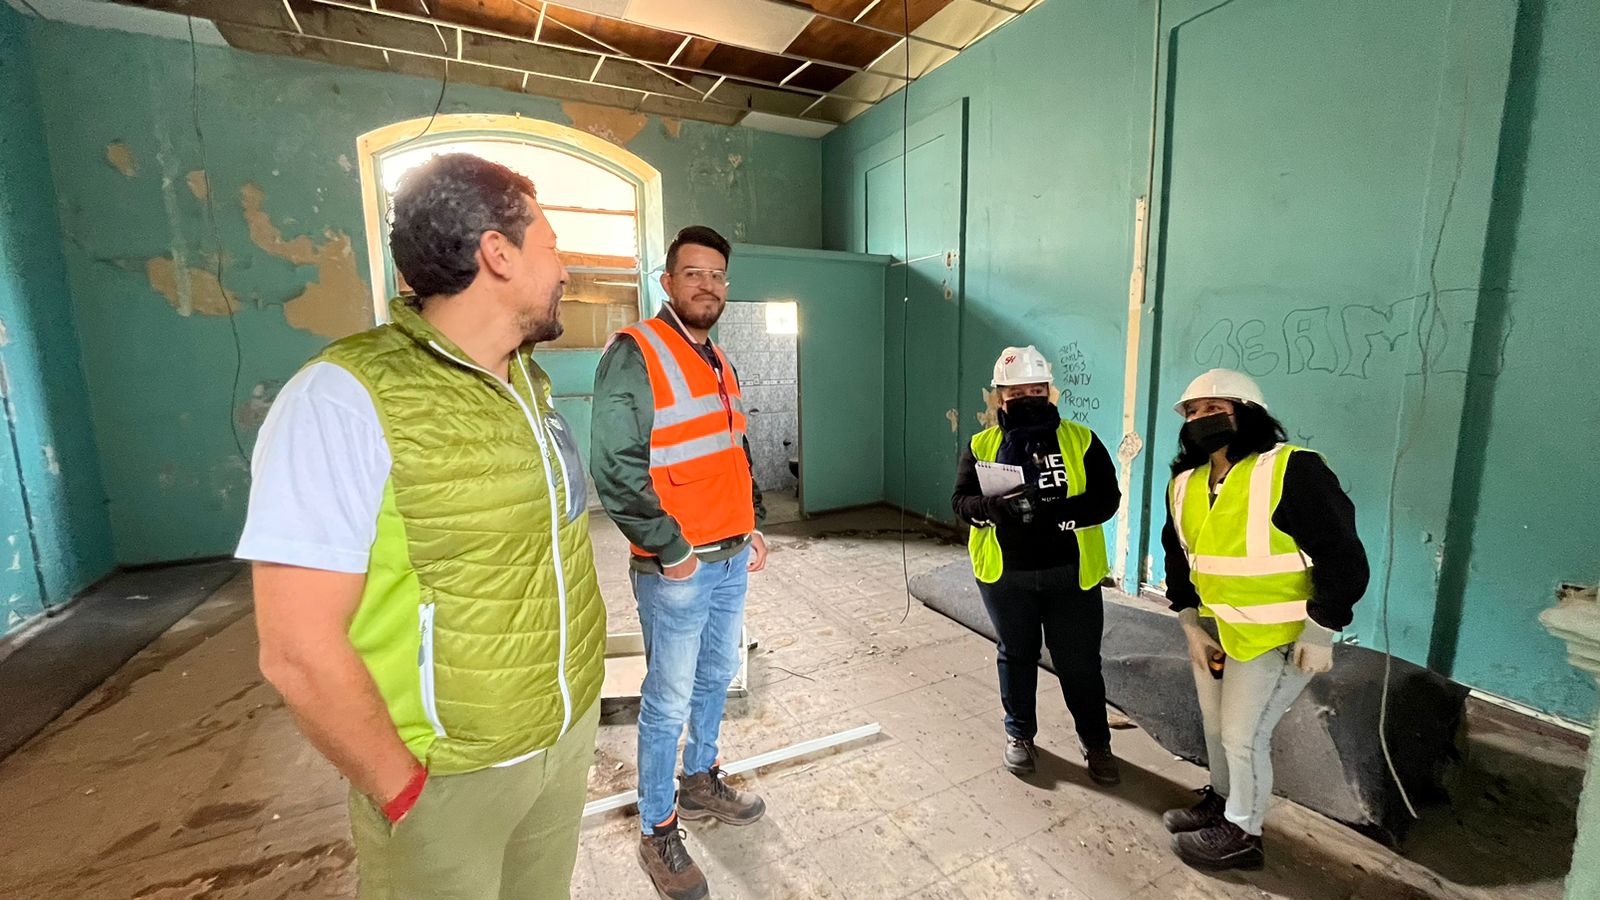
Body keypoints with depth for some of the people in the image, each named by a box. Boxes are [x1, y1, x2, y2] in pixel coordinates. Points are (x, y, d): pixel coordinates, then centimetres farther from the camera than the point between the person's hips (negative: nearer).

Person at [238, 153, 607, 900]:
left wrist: (573, 703, 11)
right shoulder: (347, 399, -22)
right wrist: (405, 795, -12)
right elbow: (301, 652, -22)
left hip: (572, 730, 7)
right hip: (450, 776, -6)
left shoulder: (533, 385, 2)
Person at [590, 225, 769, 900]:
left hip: (732, 561, 8)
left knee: (716, 678, 21)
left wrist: (753, 525, 13)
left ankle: (700, 780, 44)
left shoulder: (719, 361, 13)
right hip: (676, 569, -8)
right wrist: (672, 550, -16)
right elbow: (614, 469, -19)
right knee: (669, 700, 6)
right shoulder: (634, 354, -13)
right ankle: (658, 831, 28)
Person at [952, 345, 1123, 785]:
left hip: (1071, 575, 0)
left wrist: (1051, 510, -27)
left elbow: (1106, 499, -10)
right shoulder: (981, 445, -1)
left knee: (1080, 662, 12)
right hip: (1005, 576, 1)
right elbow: (961, 501, -5)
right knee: (1016, 655, 18)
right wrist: (994, 507, -28)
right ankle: (1019, 734, 39)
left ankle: (1096, 743, 36)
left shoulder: (1081, 440, -4)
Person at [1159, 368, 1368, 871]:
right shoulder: (1184, 483, -1)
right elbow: (1179, 558, 8)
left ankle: (1242, 834, 28)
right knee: (1215, 725, 20)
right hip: (1216, 630, 7)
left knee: (1243, 735, 5)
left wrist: (1319, 636, -16)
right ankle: (1221, 800, 44)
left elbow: (1342, 557, -18)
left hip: (1278, 636, -6)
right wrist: (1191, 627, 3)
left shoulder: (1293, 471, -21)